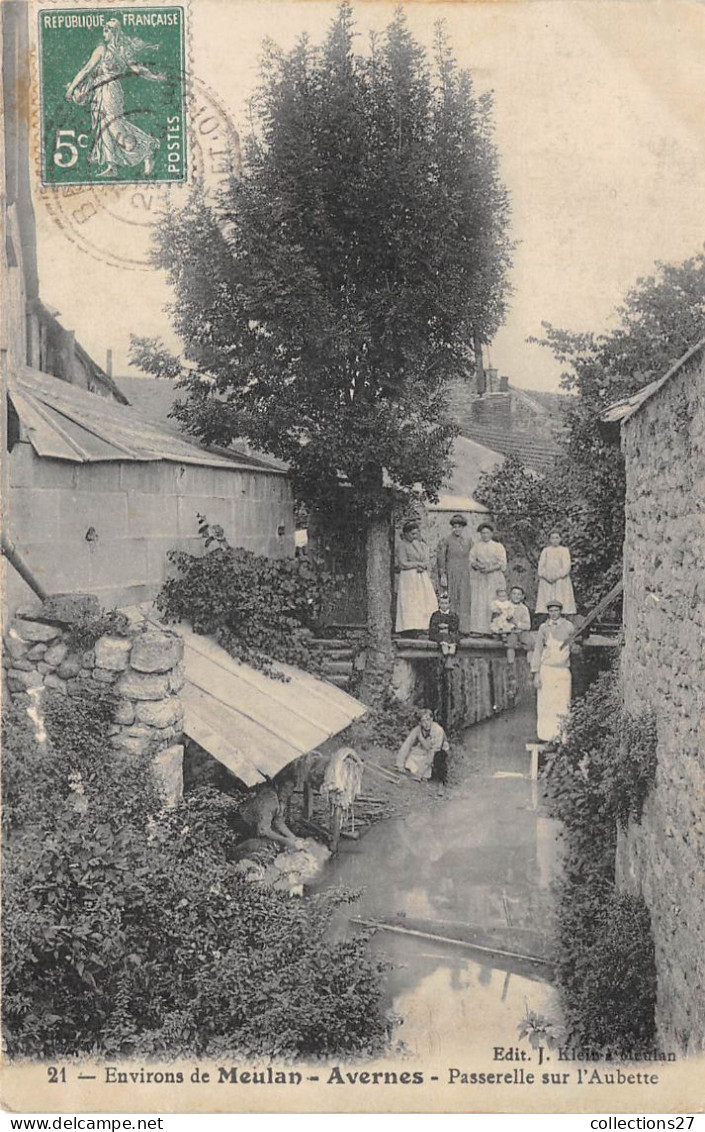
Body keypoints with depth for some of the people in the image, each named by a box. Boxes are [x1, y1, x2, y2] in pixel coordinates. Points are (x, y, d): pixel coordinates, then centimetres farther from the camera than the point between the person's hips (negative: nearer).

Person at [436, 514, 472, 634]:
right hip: (451, 574, -3)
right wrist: (442, 575, -7)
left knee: (464, 601, -2)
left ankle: (464, 629, -1)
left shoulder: (468, 540, 9)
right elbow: (441, 558, -2)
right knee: (452, 601, -4)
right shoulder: (446, 540, -1)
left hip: (465, 574, 3)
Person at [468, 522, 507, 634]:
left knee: (493, 603, -9)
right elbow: (471, 560, 7)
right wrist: (477, 565, -14)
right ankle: (478, 629, -7)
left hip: (494, 578, -1)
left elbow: (502, 563, 1)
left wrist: (490, 568, -14)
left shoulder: (498, 546, 9)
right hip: (479, 578, 1)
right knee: (479, 602, -6)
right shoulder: (476, 546, 14)